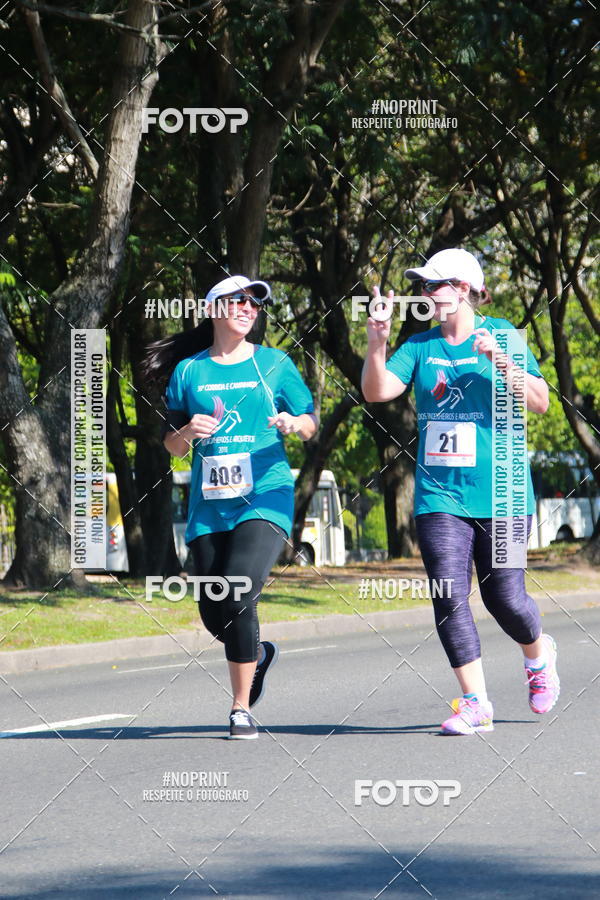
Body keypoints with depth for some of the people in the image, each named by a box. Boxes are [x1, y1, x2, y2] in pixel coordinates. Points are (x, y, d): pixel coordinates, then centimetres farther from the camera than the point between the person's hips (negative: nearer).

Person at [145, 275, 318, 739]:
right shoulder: (189, 370, 9)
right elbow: (171, 444, 14)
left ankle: (241, 708, -8)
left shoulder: (274, 363, 6)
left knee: (237, 599, -20)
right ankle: (258, 654, 39)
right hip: (209, 505, 3)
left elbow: (311, 422, 11)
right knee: (213, 611, 4)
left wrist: (294, 422, -12)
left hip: (264, 498, -3)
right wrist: (188, 433, -8)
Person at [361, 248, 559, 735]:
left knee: (504, 597, -1)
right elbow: (377, 391, -4)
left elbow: (539, 401, -6)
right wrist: (376, 344, -19)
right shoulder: (421, 345, 8)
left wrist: (501, 361, -19)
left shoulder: (499, 334, 1)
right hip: (440, 494, 2)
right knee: (449, 594, -10)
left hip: (498, 493, -2)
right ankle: (475, 703, -6)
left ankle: (539, 656, 32)